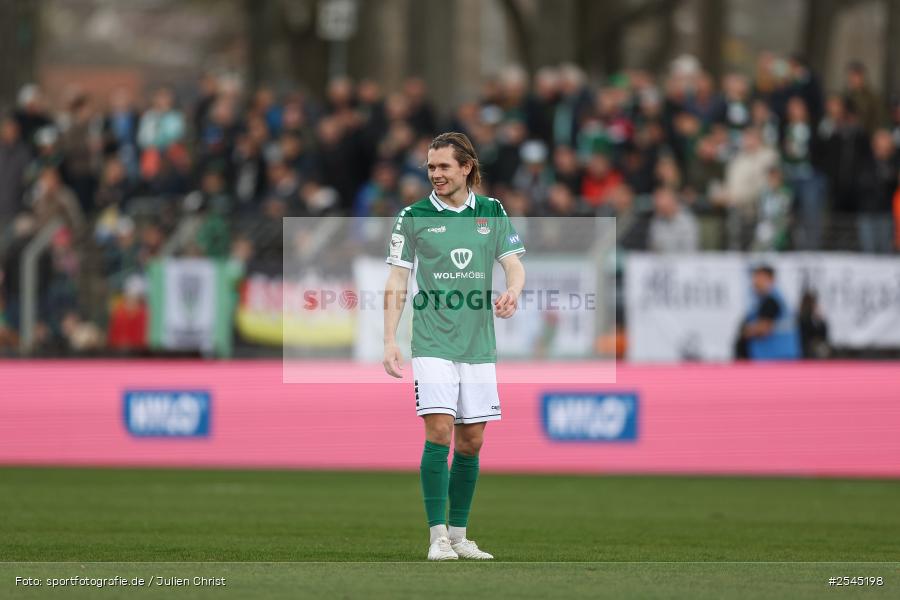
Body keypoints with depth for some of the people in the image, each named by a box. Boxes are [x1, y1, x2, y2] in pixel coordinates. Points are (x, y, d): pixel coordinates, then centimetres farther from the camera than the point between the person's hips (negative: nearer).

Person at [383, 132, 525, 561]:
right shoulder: (413, 217, 2)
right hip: (432, 344, -3)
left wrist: (512, 291, -18)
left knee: (471, 442, 5)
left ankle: (459, 535, 15)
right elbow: (396, 283, 1)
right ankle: (437, 536, -11)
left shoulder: (492, 212, 8)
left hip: (478, 345, 3)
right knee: (439, 433, -14)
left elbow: (514, 264, 6)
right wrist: (390, 341, -8)